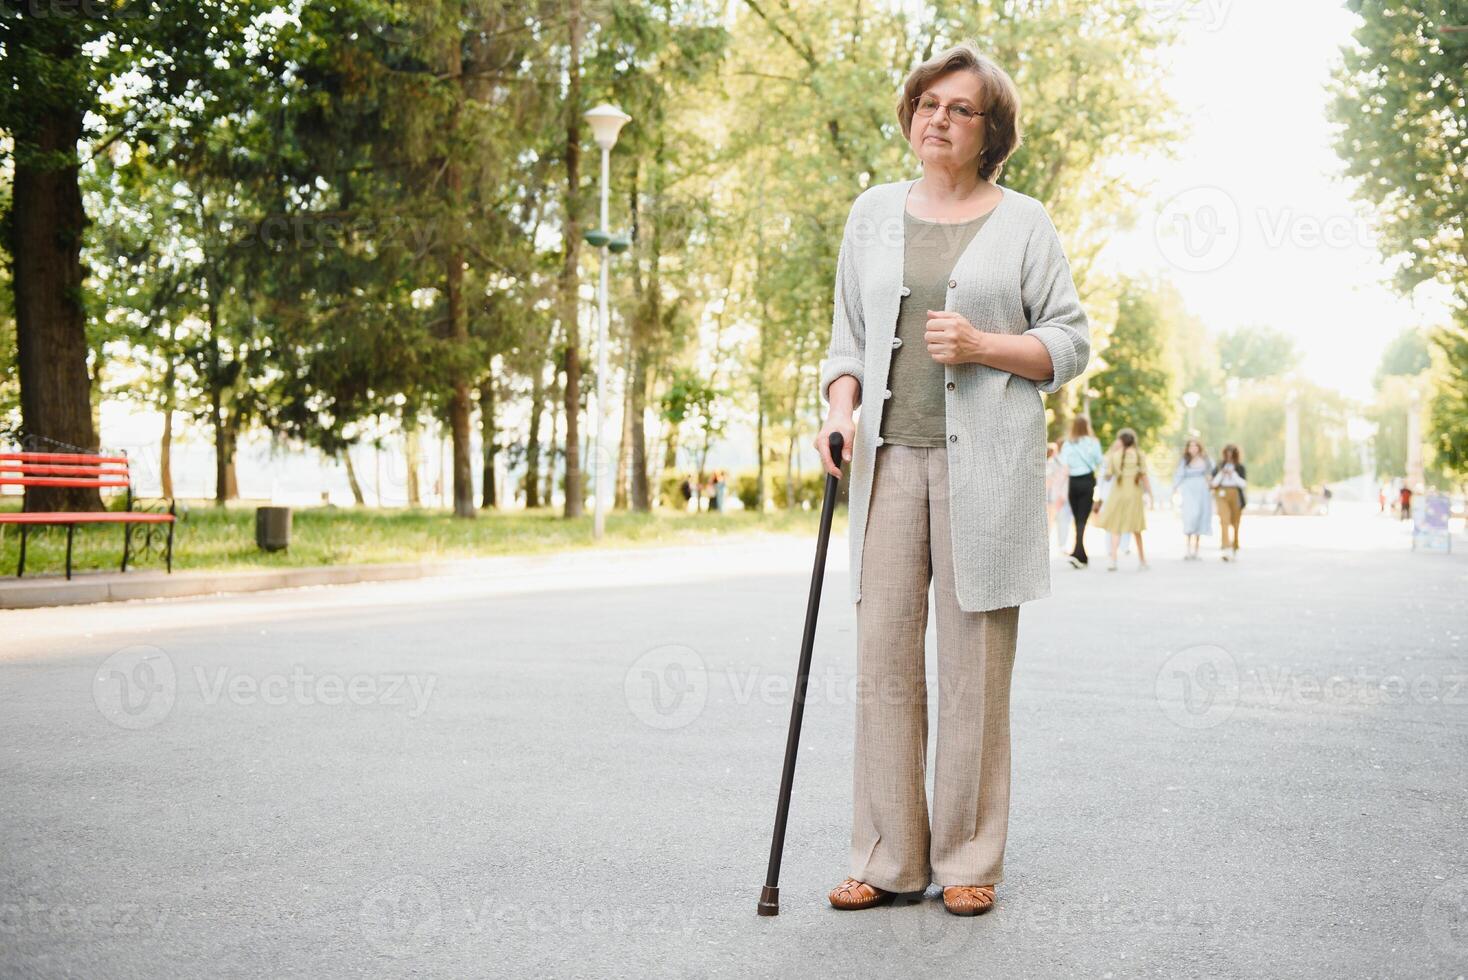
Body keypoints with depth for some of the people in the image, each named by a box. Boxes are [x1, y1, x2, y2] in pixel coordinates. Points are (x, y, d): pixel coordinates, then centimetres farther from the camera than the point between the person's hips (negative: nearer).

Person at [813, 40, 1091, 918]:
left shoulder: (1023, 222, 6)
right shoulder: (873, 213, 16)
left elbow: (1071, 342, 5)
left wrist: (984, 345, -11)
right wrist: (840, 408, 1)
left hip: (985, 462, -3)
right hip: (890, 456, 3)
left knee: (977, 662, -1)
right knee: (884, 655, -1)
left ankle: (971, 863, 10)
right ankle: (888, 859, 9)